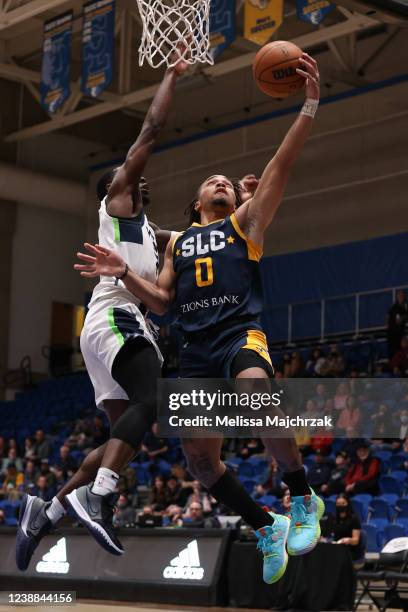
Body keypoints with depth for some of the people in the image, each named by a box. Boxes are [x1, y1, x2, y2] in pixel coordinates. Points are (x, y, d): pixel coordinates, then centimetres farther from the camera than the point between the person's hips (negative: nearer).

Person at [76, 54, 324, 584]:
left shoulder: (245, 221, 14)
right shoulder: (177, 241, 25)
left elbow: (281, 166, 1)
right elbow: (162, 302, 21)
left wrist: (310, 106, -10)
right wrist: (123, 273, 4)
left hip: (241, 335, -5)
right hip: (197, 347, 5)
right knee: (198, 454, -3)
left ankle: (303, 500, -21)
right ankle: (267, 529, 18)